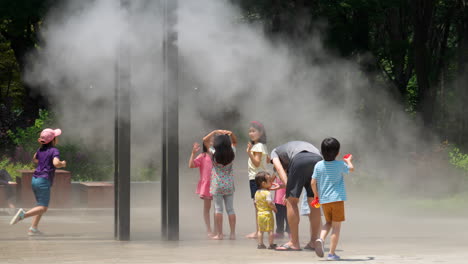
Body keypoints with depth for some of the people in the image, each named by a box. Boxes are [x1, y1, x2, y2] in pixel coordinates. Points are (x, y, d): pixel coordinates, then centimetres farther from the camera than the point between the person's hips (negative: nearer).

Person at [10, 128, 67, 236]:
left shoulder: (41, 149, 13)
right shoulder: (54, 151, -10)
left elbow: (34, 159, 31)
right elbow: (56, 163, -27)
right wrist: (62, 164, -7)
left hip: (35, 179, 8)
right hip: (44, 181, -8)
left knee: (41, 206, 17)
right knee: (43, 208, -5)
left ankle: (33, 228, 10)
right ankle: (23, 214, -26)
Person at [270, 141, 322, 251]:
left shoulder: (275, 152, 33)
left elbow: (279, 168, 12)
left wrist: (287, 186, 1)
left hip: (300, 159, -5)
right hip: (318, 159, 5)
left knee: (291, 201, 5)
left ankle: (294, 243, 4)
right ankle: (314, 241, 17)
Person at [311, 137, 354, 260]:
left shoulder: (319, 165, 0)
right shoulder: (340, 165, -4)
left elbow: (313, 183, 1)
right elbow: (351, 169, 17)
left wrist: (317, 195, 17)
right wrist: (349, 161, 38)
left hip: (324, 200, 3)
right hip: (337, 198, -3)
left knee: (328, 222, 22)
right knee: (336, 226, 3)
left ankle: (321, 238, -6)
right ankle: (332, 253, 1)